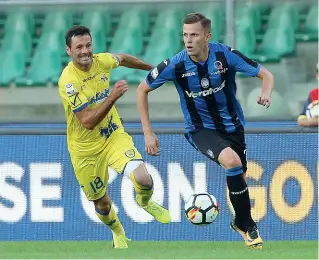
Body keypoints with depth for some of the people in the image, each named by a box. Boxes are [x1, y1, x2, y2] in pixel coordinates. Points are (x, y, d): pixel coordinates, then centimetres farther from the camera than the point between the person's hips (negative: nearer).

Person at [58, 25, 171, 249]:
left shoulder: (102, 61, -11)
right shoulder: (68, 81, -27)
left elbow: (123, 59, 16)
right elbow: (88, 122, -31)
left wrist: (152, 68, 29)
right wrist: (112, 97, -38)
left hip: (114, 135, 3)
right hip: (86, 149, -3)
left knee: (143, 179, -21)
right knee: (102, 203, 11)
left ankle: (145, 203, 17)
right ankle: (118, 233, 46)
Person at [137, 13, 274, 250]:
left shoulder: (225, 55, -18)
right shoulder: (176, 65, -19)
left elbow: (266, 75, -10)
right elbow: (142, 90, -5)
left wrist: (266, 93, -34)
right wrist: (148, 132, -8)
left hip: (232, 125, 3)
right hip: (200, 129, -3)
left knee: (238, 176, 12)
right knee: (231, 161, -29)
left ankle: (241, 221, 46)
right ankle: (247, 225, -11)